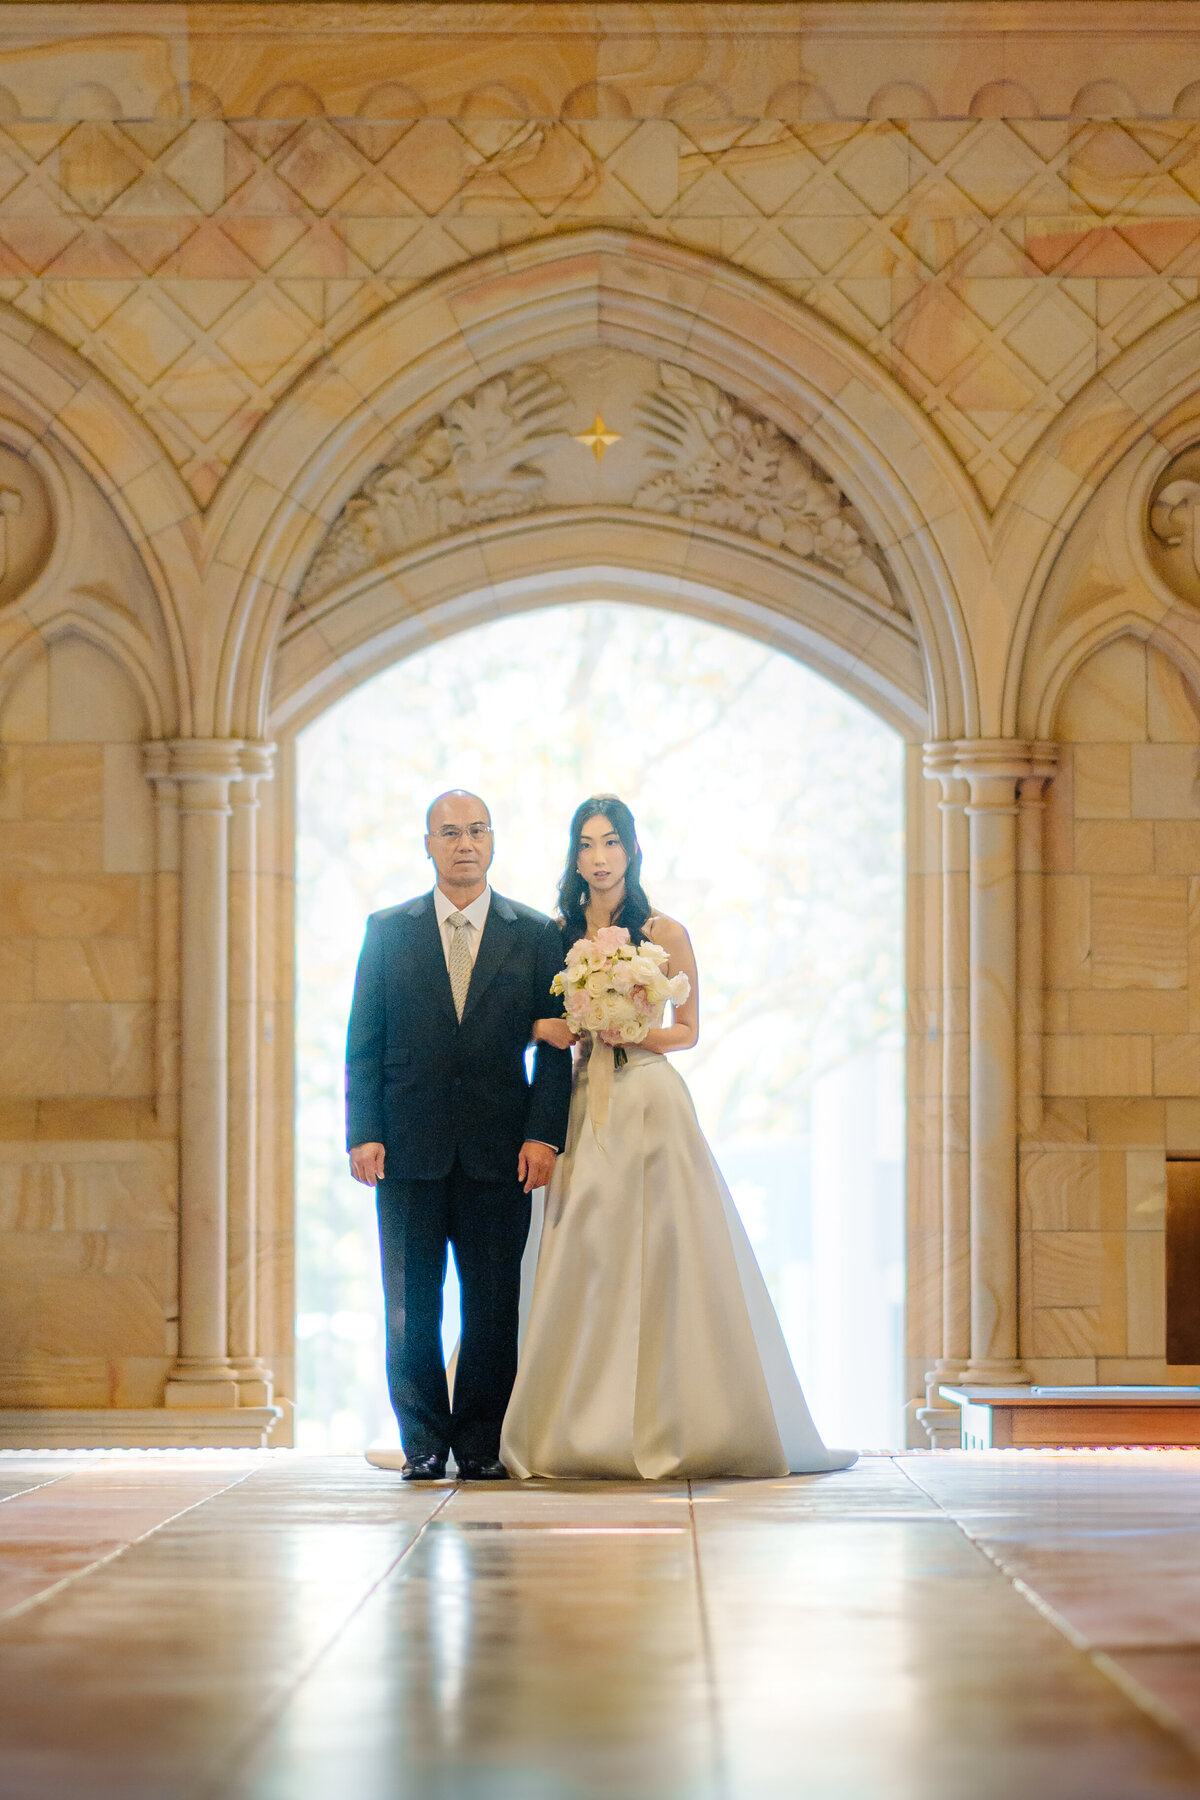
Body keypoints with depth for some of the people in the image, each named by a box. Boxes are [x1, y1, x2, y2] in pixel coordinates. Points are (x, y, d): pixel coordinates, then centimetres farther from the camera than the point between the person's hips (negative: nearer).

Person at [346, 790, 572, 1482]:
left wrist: (544, 1135, -7)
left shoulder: (537, 936, 6)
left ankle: (481, 1444, 9)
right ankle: (423, 1443, 11)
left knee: (494, 1308, 1)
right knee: (411, 1308, 2)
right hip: (409, 1150, 0)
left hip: (500, 1155, 0)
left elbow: (555, 1046, 4)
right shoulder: (388, 931, 7)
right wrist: (364, 1133, -4)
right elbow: (363, 1044, 6)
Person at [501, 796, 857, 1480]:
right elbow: (543, 1025, 17)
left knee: (660, 1261, -6)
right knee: (585, 1260, -2)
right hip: (585, 1108, 3)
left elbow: (689, 1030, 5)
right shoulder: (558, 934, 11)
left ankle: (666, 1428, -2)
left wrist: (632, 1033, -12)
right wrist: (555, 1030, -5)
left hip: (651, 1103, -3)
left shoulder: (664, 934, 2)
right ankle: (586, 1428, 3)